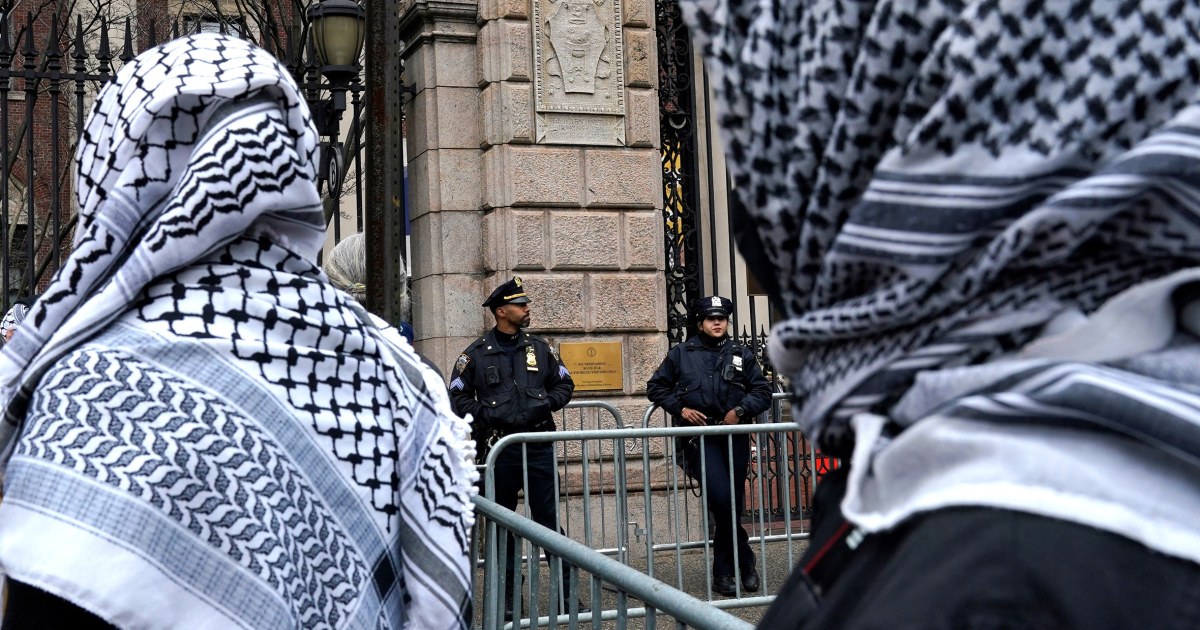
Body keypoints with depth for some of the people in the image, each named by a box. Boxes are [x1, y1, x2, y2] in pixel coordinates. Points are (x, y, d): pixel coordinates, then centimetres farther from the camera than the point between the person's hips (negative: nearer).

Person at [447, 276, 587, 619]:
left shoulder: (539, 348, 10)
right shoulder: (477, 353, 1)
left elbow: (564, 384, 16)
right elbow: (458, 397, 3)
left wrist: (546, 403, -2)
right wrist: (487, 414, -12)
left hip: (539, 446, 1)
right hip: (498, 448, -1)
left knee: (549, 519, 1)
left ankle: (567, 592, 6)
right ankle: (506, 596, 17)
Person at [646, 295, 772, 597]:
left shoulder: (742, 355, 12)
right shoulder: (681, 354, 8)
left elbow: (763, 392, 10)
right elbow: (655, 387, 13)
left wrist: (741, 409, -8)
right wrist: (680, 408, -2)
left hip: (735, 438, 3)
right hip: (700, 436, -3)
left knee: (732, 507, 5)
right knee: (722, 500, -19)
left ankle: (724, 572, 19)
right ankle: (745, 561, -3)